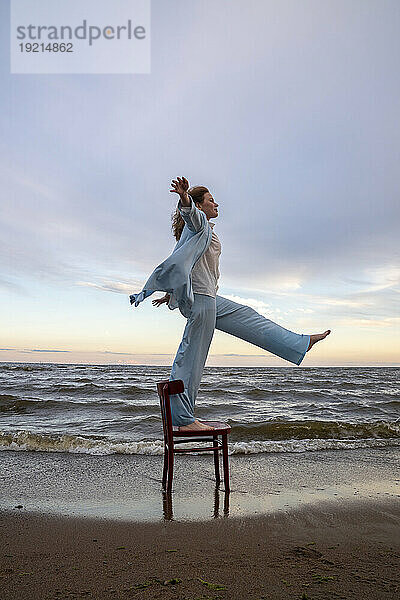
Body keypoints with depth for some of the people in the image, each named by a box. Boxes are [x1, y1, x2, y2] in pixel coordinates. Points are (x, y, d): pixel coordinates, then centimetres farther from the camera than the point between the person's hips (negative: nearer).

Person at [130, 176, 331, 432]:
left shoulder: (201, 228, 24)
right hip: (201, 298, -11)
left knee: (248, 316, 20)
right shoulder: (198, 222, -3)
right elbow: (190, 212, -29)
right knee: (192, 358, -8)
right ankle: (184, 420, -2)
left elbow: (184, 263, 28)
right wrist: (184, 197, -51)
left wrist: (171, 293, 33)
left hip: (208, 298, 11)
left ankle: (300, 343, 34)